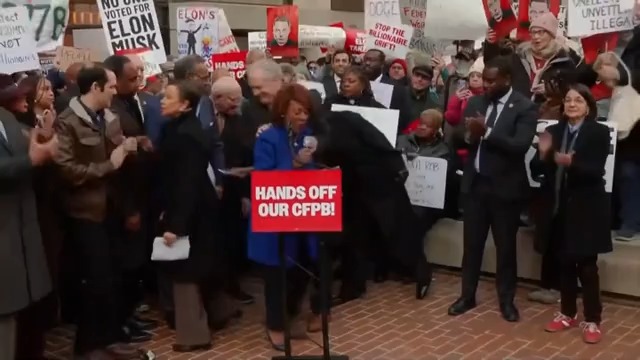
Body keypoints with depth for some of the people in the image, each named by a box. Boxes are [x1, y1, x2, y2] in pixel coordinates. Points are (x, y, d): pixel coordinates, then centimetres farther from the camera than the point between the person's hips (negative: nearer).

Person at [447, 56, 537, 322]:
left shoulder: (525, 108, -9)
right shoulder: (475, 103, 7)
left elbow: (520, 146, -20)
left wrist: (486, 132, -27)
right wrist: (470, 135, -18)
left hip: (505, 187, -4)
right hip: (475, 183, 4)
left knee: (505, 247, 8)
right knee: (472, 243, 11)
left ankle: (506, 300, 23)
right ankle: (467, 296, 24)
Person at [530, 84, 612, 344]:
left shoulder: (599, 132, -4)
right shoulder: (553, 131, 6)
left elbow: (596, 171, -14)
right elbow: (537, 170, 3)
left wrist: (571, 163, -31)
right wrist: (542, 154, -17)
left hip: (585, 209, -4)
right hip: (559, 208, 4)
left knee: (586, 266, 2)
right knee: (564, 264, 14)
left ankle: (592, 320, 14)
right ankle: (567, 314, 27)